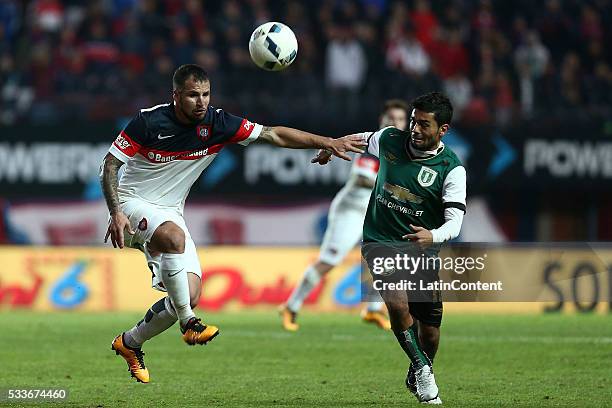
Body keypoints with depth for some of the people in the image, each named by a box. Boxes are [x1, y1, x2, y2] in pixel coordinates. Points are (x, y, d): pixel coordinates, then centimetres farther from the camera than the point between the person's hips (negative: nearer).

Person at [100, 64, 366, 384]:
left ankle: (129, 343, 16)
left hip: (171, 212, 5)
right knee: (174, 236, -39)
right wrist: (115, 212, -25)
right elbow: (110, 165, -12)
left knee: (190, 297, -8)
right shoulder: (149, 122, -19)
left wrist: (328, 143, -13)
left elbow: (274, 134, -6)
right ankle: (188, 323, -27)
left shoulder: (216, 124, -9)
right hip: (133, 203, -5)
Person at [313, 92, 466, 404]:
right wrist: (330, 147, 33)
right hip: (379, 241, 0)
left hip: (422, 250, 0)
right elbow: (361, 140, 20)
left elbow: (455, 221, -19)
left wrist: (433, 236, -40)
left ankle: (416, 378, 36)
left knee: (429, 326, 3)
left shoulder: (452, 169, -12)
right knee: (398, 305, -25)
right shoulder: (389, 140, -5)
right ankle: (422, 369, -2)